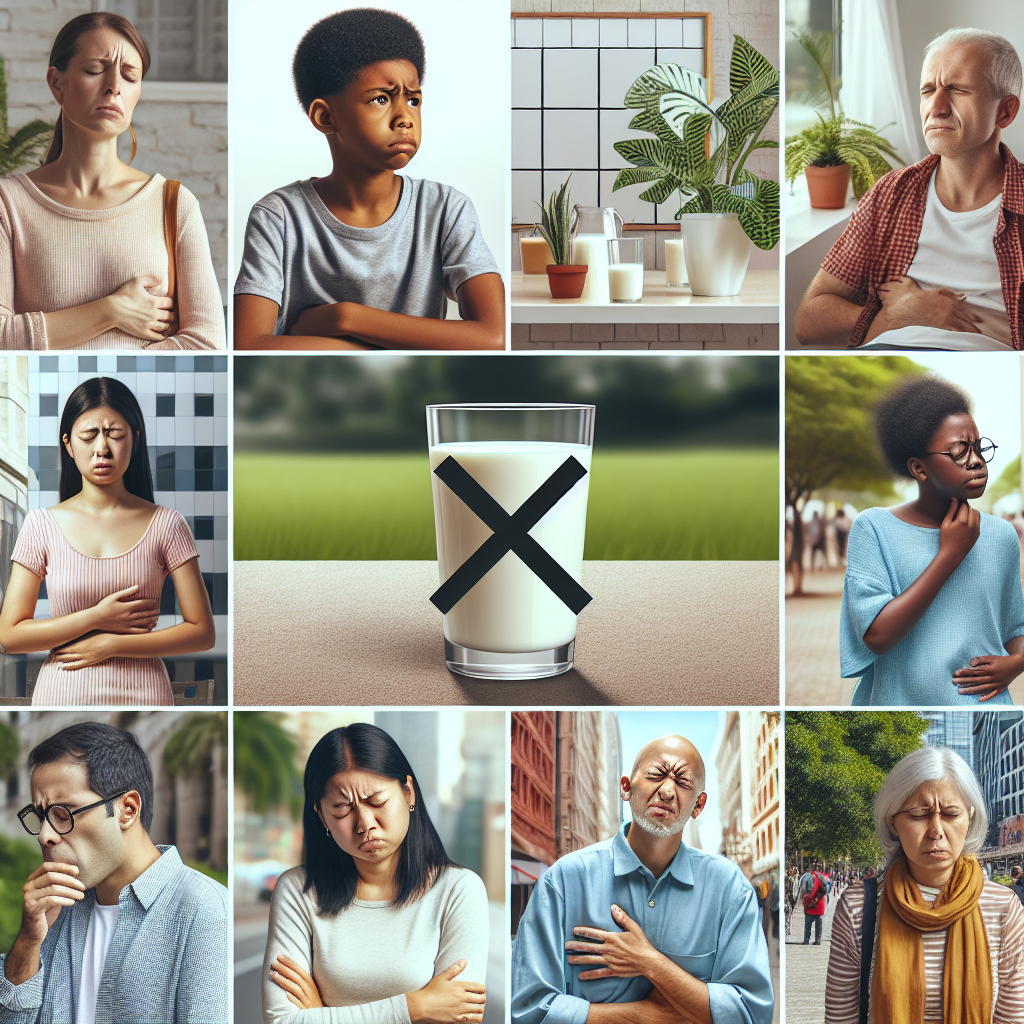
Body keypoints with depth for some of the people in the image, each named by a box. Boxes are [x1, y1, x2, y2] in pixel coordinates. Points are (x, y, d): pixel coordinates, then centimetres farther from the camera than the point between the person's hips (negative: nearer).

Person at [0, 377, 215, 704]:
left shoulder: (165, 525, -2)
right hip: (61, 694, 0)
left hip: (142, 692, 0)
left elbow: (202, 632, -5)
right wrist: (97, 618, -13)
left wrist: (110, 644, -11)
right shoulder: (42, 525, 0)